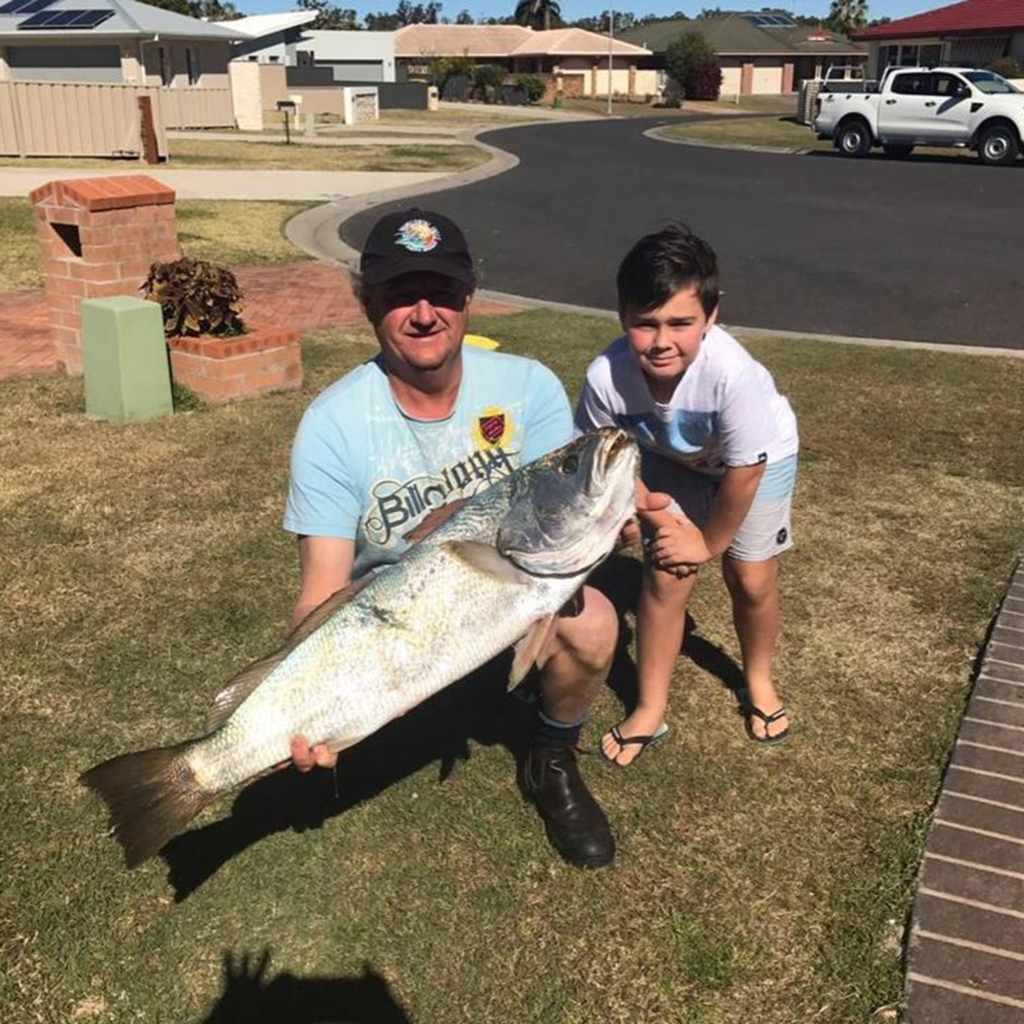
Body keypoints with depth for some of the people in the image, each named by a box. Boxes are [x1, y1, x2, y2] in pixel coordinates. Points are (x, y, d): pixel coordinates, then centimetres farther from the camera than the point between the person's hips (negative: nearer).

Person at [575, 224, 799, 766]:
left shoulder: (736, 374, -43)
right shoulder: (606, 376, -35)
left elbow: (743, 473, -27)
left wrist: (710, 542, -14)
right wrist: (655, 514, -19)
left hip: (759, 458, -1)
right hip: (672, 460, 2)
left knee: (752, 580, 2)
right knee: (665, 576, -4)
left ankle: (758, 682, 33)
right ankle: (650, 709, 14)